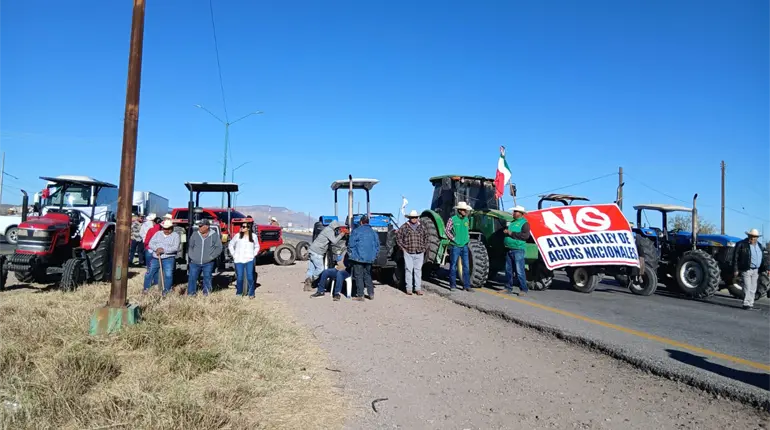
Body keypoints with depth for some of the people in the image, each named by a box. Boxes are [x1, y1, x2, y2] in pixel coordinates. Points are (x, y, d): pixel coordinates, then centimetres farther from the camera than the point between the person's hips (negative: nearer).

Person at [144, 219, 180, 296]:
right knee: (149, 273, 10)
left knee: (168, 275, -12)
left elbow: (175, 247, -13)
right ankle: (146, 289, 27)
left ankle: (166, 291, -1)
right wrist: (157, 249, -16)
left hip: (168, 258, -4)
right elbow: (151, 243, 4)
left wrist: (164, 250, -21)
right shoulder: (158, 233, 11)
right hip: (156, 258, 4)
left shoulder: (175, 235, -2)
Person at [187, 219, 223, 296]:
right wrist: (191, 256, -1)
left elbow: (219, 248, 0)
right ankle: (190, 294, 8)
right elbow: (190, 246, 13)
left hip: (208, 263, -2)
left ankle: (206, 294, 14)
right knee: (192, 278, 0)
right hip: (195, 263, 2)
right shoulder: (195, 235, 8)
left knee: (207, 278, 4)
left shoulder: (214, 236, 1)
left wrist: (211, 257, -8)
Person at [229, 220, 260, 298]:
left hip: (249, 260, 0)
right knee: (239, 277, 0)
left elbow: (257, 247, 17)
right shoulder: (237, 236, 2)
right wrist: (233, 255, 5)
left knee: (250, 277, -5)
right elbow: (230, 245, 13)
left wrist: (254, 255, 5)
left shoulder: (254, 236, 4)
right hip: (238, 260, 0)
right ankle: (238, 293, 15)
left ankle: (251, 294, 7)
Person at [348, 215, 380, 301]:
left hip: (358, 258, -6)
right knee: (367, 276, 17)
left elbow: (351, 244, -9)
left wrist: (350, 253, 6)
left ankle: (360, 295, 0)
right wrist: (374, 255, 21)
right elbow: (377, 245, 13)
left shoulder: (356, 231, -7)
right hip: (369, 258, 6)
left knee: (359, 277, 0)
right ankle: (371, 294, 17)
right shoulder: (373, 232, 10)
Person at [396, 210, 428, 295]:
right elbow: (398, 236, 5)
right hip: (408, 252, -2)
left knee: (418, 270, 4)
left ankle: (418, 288, 9)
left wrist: (424, 247, 11)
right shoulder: (404, 227, 1)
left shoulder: (421, 227, 9)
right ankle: (408, 288, 6)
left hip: (419, 253, 2)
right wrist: (402, 247, 1)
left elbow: (426, 237, 20)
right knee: (408, 270, 0)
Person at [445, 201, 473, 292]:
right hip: (455, 246, -5)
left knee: (466, 266, 2)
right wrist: (453, 238, -12)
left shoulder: (466, 220, 9)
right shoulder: (452, 219, -8)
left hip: (464, 246, 5)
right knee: (453, 266, 3)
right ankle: (453, 285, 12)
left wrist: (468, 238, 10)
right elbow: (447, 230, -11)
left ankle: (467, 286, 6)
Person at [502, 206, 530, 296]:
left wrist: (512, 233, -16)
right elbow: (506, 230, 33)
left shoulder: (524, 223, -5)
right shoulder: (512, 222, 20)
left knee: (519, 271, -9)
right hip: (509, 249, 8)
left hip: (518, 249, -8)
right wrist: (505, 231, 8)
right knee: (508, 270, 11)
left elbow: (526, 235, -18)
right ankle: (508, 288, 19)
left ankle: (524, 289, -3)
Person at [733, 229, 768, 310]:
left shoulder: (759, 246, 14)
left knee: (753, 289, 10)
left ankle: (751, 304, 18)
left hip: (756, 270, 7)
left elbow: (762, 259, 21)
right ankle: (746, 304, -6)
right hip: (746, 270, -7)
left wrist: (765, 268, 12)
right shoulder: (741, 245, -8)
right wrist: (736, 270, -13)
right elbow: (735, 258, -9)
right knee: (747, 288, -9)